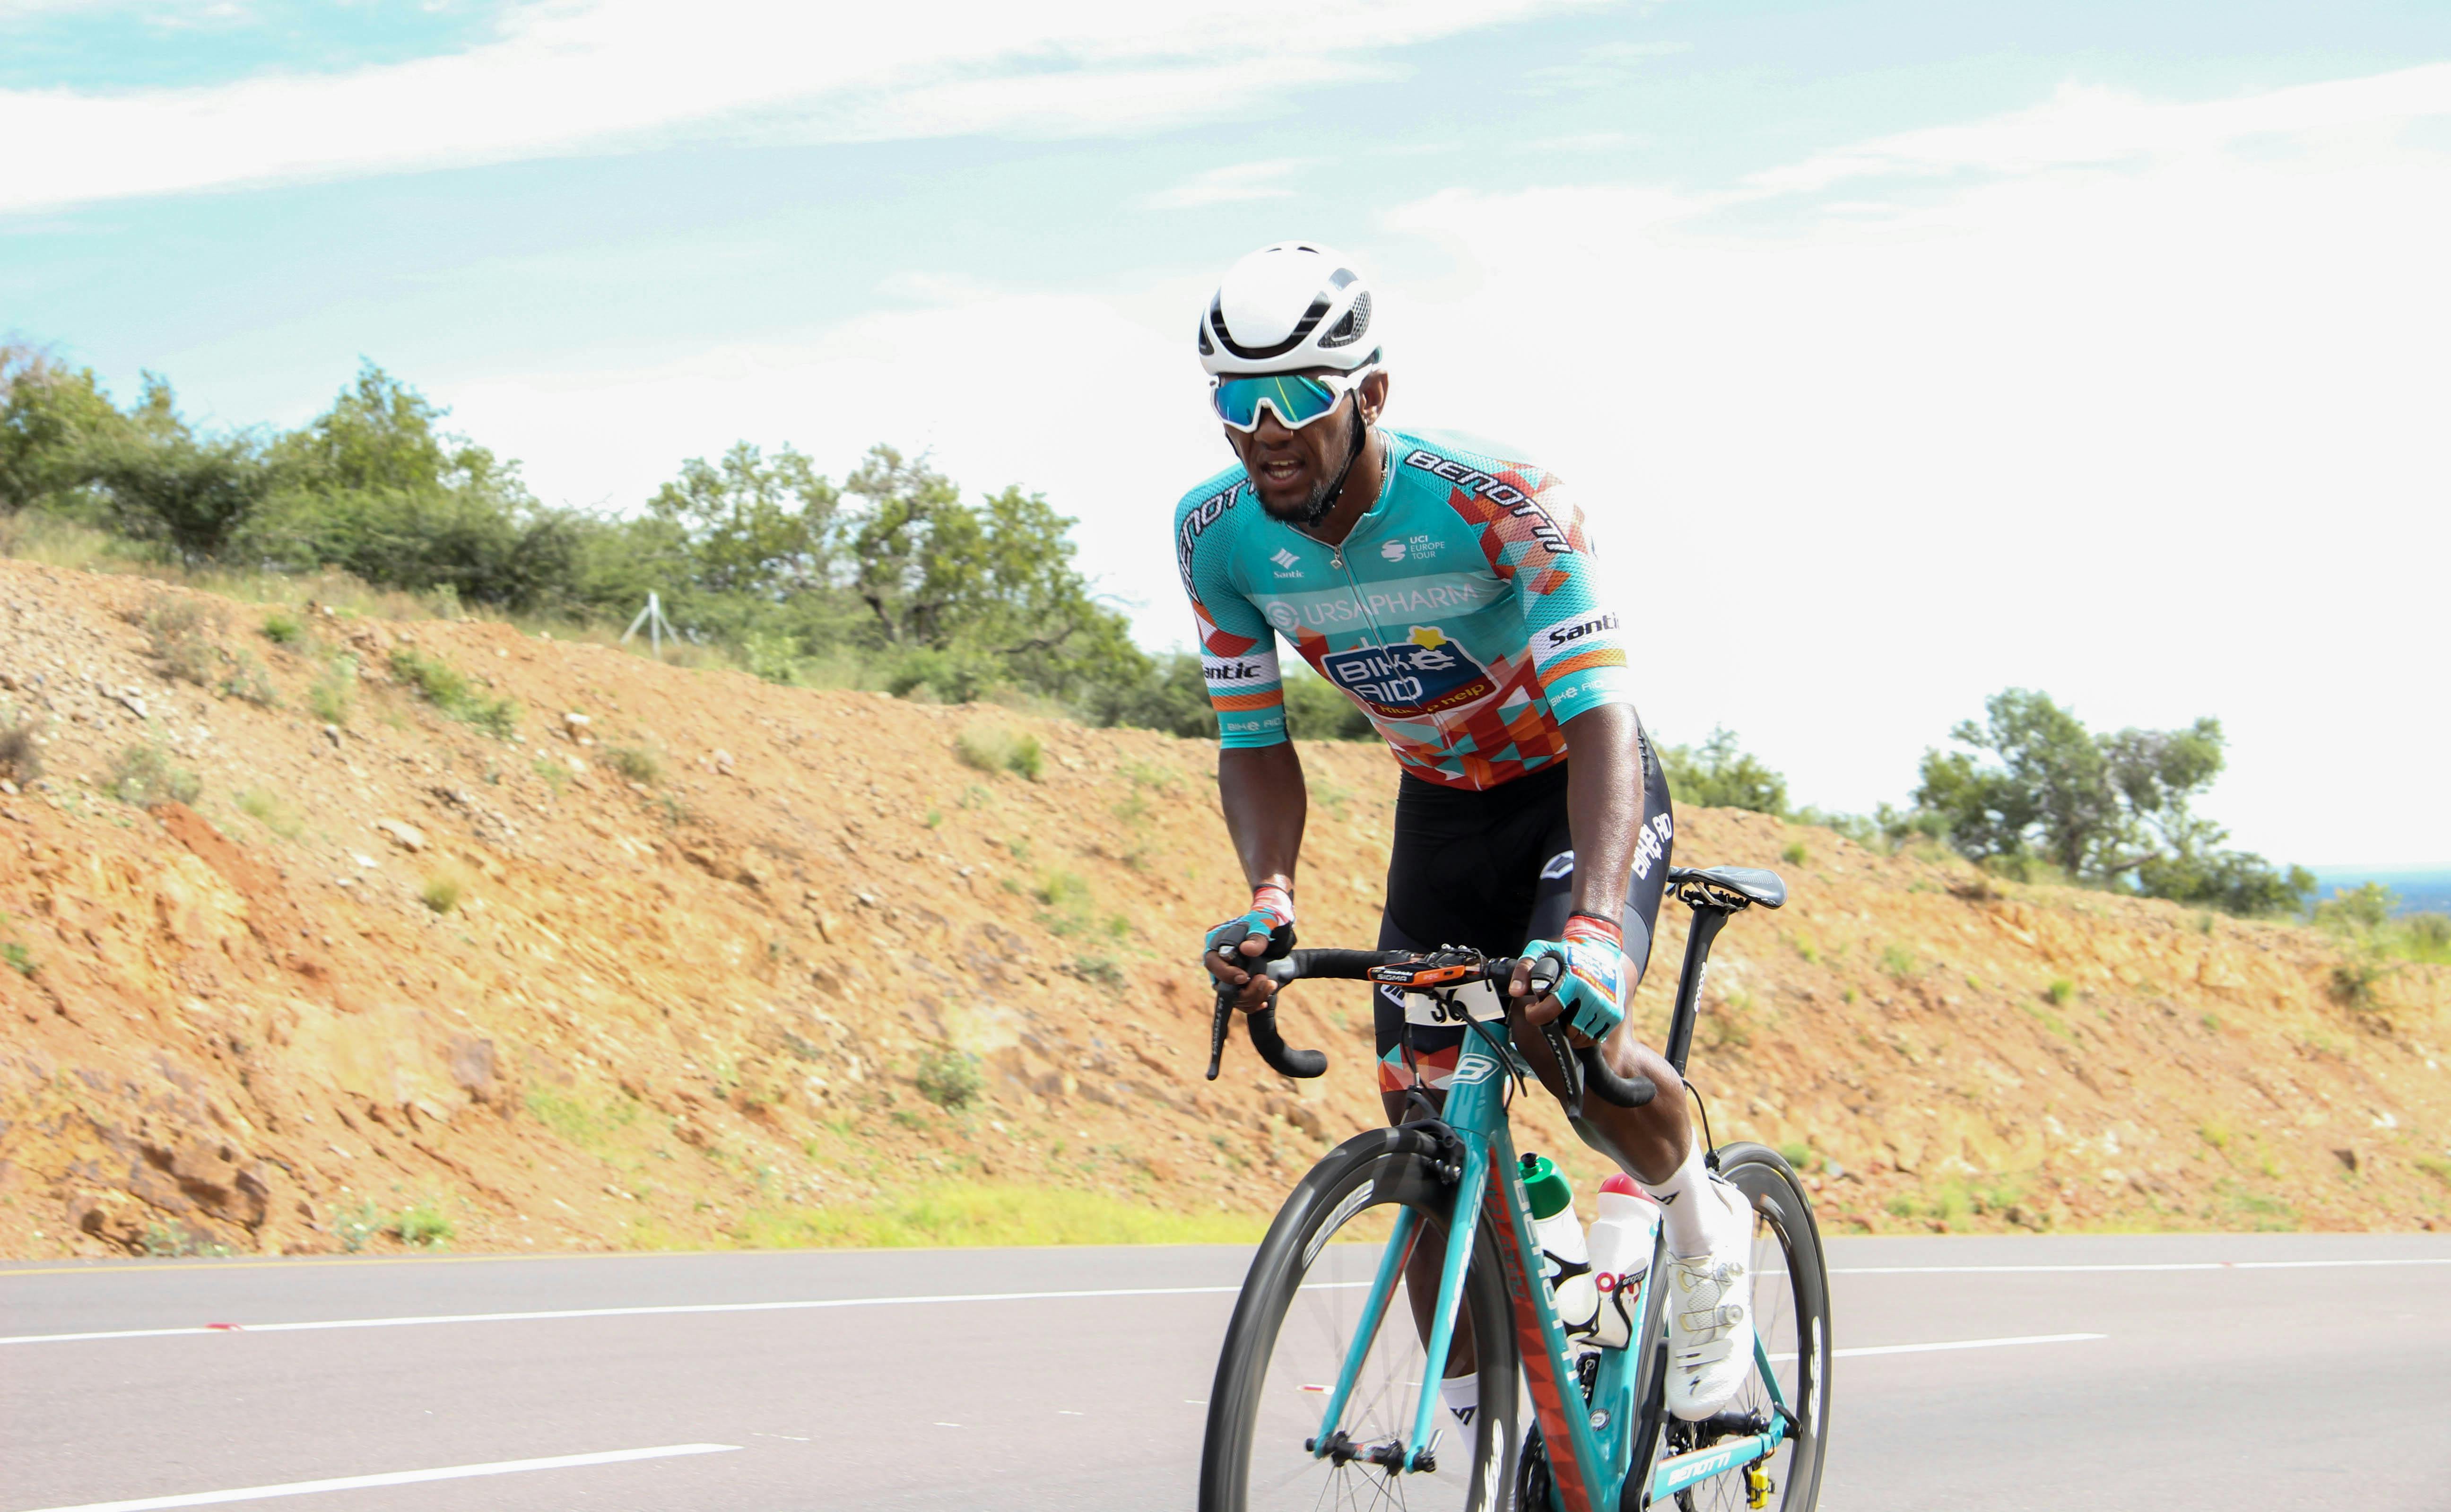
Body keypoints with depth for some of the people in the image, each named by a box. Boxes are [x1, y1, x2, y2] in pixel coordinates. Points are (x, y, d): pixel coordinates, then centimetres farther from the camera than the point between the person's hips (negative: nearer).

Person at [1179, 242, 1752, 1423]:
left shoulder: (1497, 503, -31)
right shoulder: (1218, 537, -16)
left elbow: (1600, 720, -37)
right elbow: (1253, 741, -8)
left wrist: (1595, 925, -52)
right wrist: (1268, 897, -29)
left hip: (1580, 790, -4)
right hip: (1441, 806, 5)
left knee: (1564, 1029, -31)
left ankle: (1706, 1230, 0)